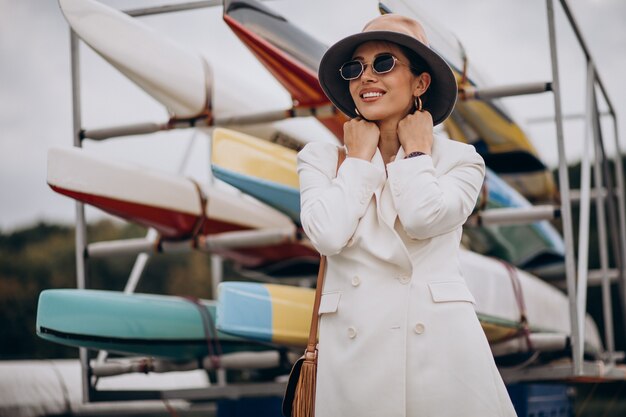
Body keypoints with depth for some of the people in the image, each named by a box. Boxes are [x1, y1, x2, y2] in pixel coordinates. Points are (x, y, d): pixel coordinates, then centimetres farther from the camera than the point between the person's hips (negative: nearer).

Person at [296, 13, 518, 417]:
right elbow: (329, 234, -9)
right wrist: (360, 154, 1)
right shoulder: (321, 157, 9)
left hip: (441, 348, -1)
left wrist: (415, 150, 2)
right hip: (353, 350, 1)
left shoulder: (459, 159, 6)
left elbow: (423, 218, -14)